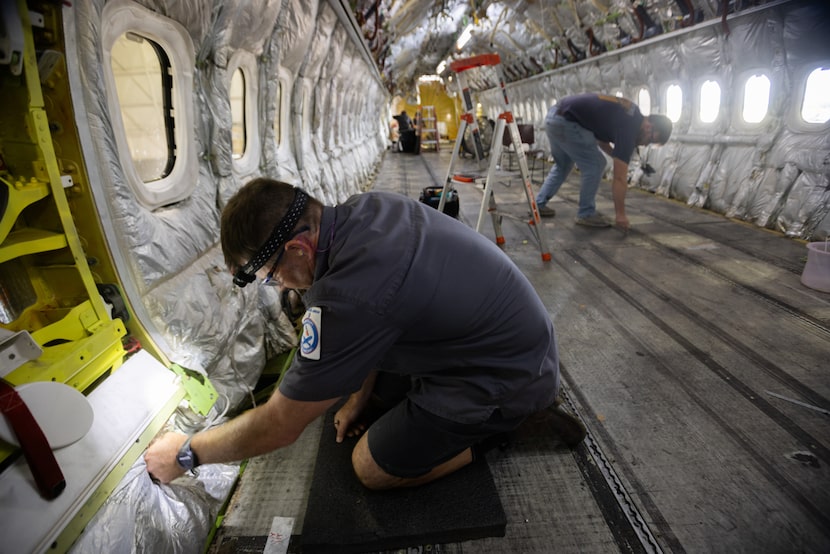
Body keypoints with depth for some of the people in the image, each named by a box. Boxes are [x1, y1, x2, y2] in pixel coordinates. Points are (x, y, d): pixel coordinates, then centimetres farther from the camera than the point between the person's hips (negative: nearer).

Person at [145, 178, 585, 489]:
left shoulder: (348, 295, -33)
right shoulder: (363, 208, -8)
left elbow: (278, 426, -19)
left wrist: (184, 453, -2)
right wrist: (360, 397, 13)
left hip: (507, 375, -8)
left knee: (372, 466, 0)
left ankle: (503, 421, 8)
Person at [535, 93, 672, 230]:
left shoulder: (631, 115, 12)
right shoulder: (628, 128, -13)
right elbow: (619, 178, -13)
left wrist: (618, 156, 11)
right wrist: (621, 214, -8)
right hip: (564, 121, -10)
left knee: (562, 166, 24)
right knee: (595, 165, -4)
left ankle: (539, 204, 27)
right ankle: (586, 214, 5)